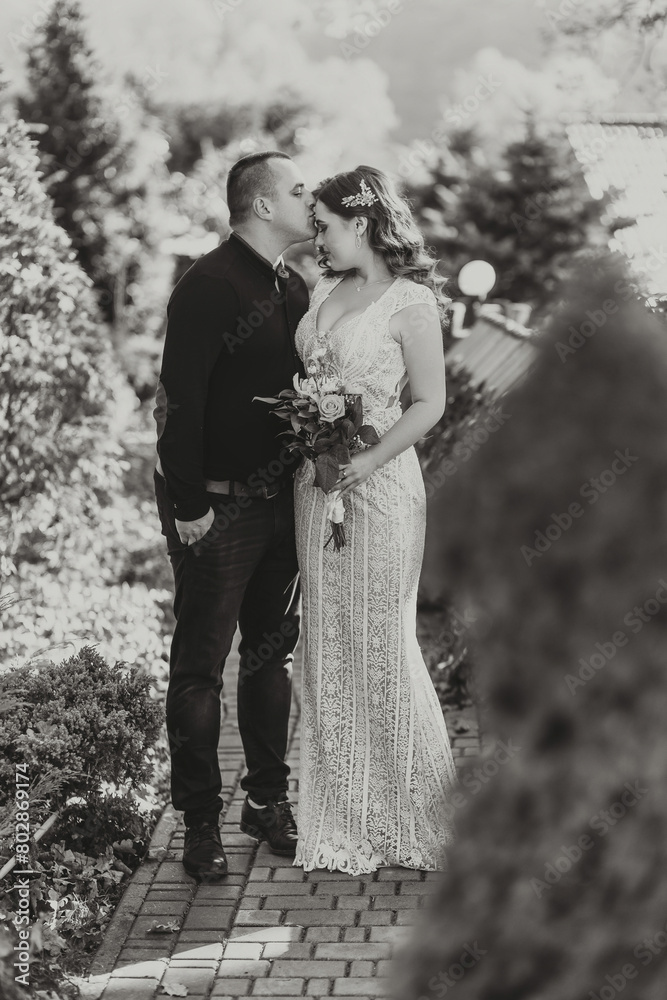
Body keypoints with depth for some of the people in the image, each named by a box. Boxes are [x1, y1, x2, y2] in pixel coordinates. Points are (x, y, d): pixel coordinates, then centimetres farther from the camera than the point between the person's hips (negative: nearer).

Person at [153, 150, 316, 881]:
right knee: (201, 666, 2)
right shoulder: (208, 286, -15)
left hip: (279, 500, 8)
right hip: (216, 508, -8)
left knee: (272, 651, 15)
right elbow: (179, 400, -18)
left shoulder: (293, 289, 10)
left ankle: (267, 799, 28)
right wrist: (188, 506, -19)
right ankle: (200, 822, 11)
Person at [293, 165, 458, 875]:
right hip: (316, 484, 7)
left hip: (377, 480, -7)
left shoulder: (411, 302, -7)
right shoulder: (323, 293, 13)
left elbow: (429, 404, -10)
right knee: (326, 643, 8)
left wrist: (367, 461, -18)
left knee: (379, 642, -1)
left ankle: (403, 815, 14)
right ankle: (343, 816, 18)